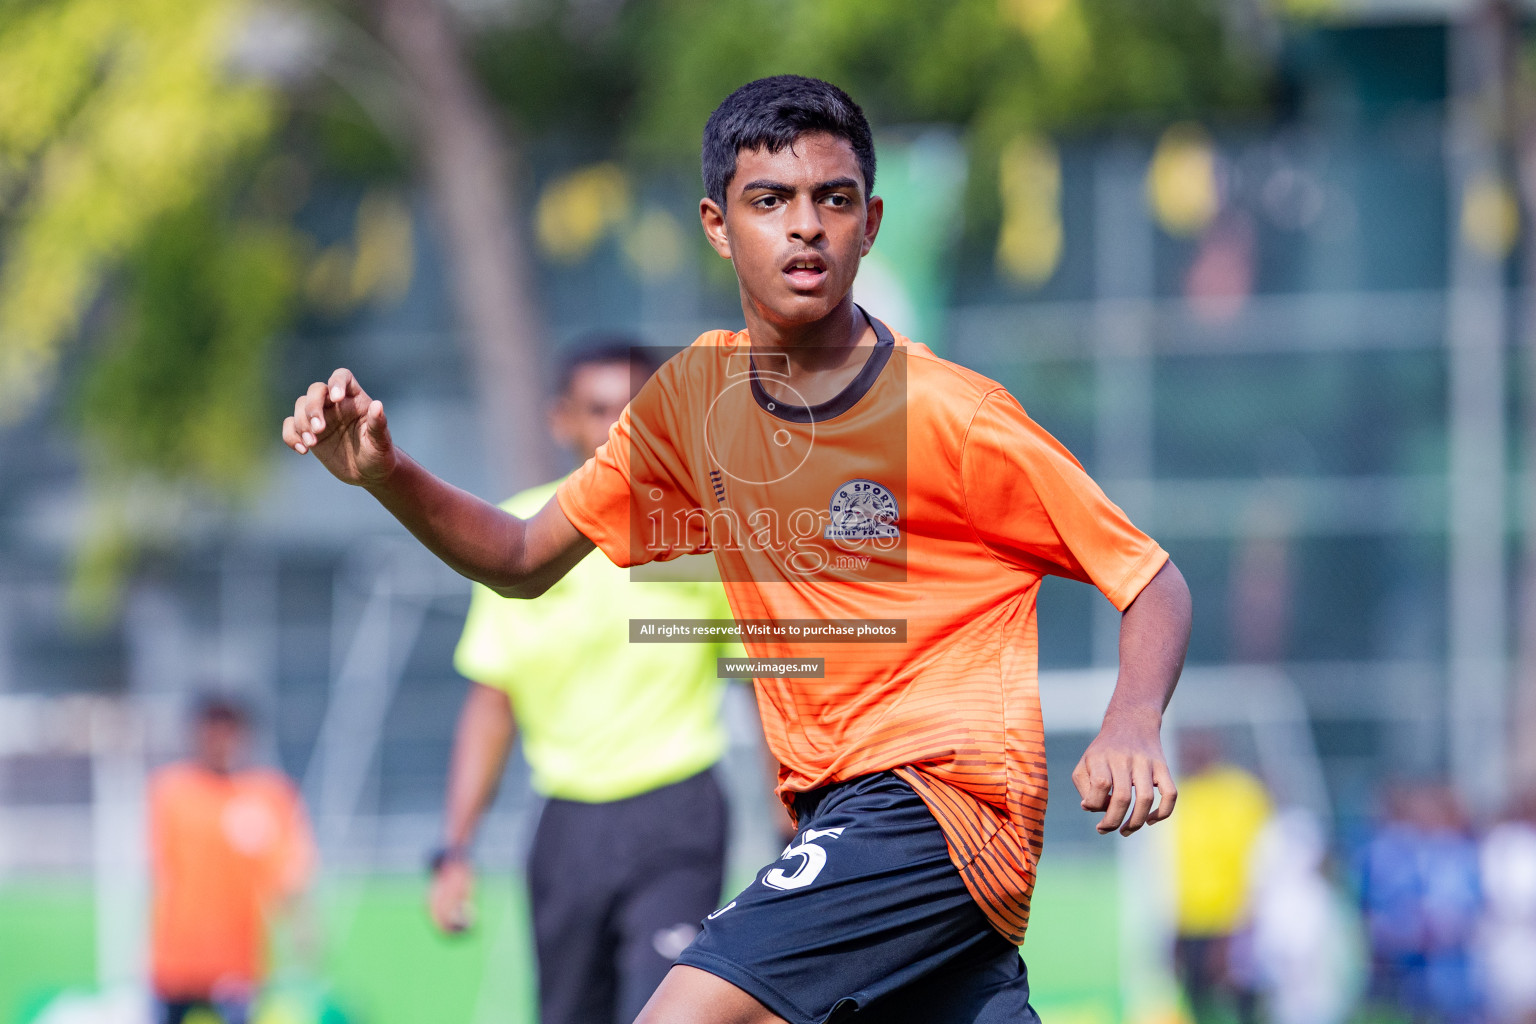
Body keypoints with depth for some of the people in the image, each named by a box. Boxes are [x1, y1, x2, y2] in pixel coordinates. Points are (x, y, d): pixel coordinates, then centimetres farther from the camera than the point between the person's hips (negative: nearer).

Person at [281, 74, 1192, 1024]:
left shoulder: (952, 416, -12)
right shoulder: (694, 394, 6)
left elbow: (1153, 582, -7)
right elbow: (525, 560, 13)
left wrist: (1132, 726, -26)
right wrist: (386, 474, -4)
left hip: (936, 794, -7)